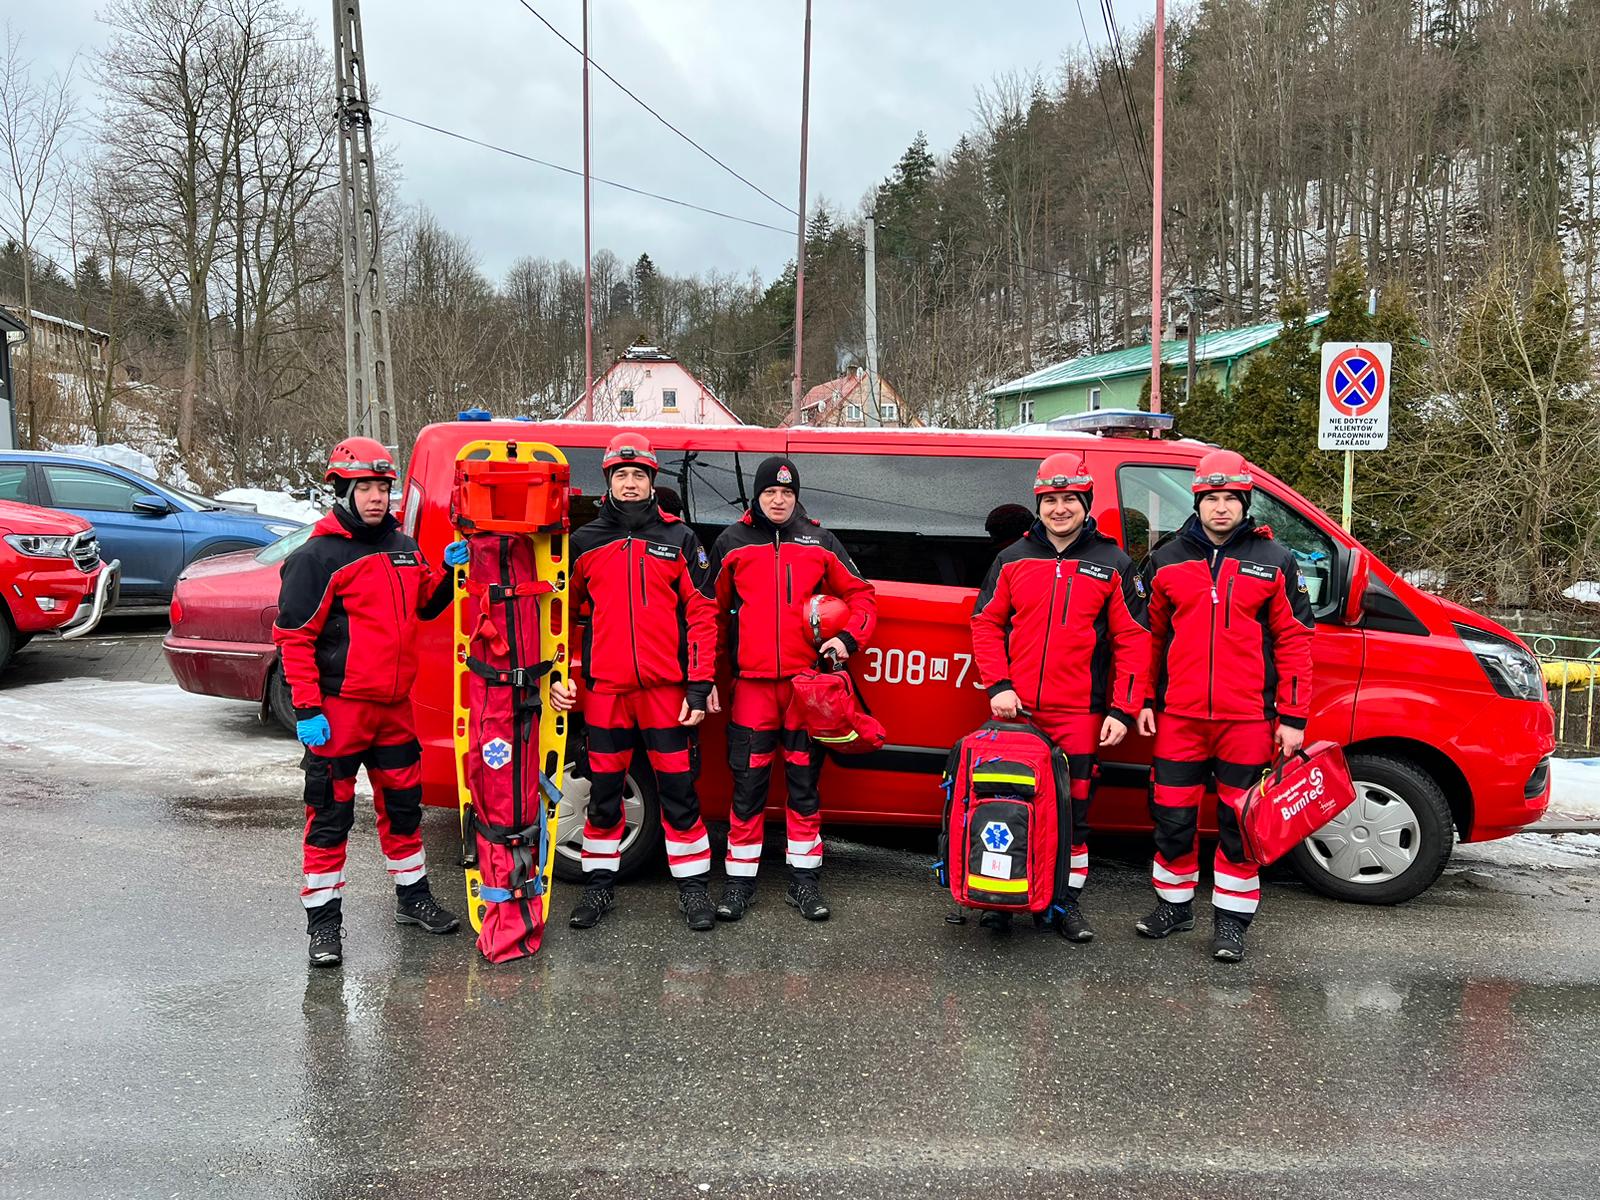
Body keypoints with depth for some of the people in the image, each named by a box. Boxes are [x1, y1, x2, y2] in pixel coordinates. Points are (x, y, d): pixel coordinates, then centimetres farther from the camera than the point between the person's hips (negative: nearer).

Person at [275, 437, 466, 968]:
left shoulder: (404, 549, 10)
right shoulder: (318, 556, -11)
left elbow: (425, 606, 22)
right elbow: (294, 635, -12)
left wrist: (448, 572, 2)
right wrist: (306, 709, -17)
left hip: (395, 705, 7)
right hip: (339, 708, -6)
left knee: (403, 803, 17)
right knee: (331, 813, 2)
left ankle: (412, 895, 34)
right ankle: (323, 919, 13)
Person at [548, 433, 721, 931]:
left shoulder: (679, 539, 6)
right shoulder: (584, 542, 8)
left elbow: (701, 613, 3)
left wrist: (700, 685, -4)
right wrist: (557, 675, 3)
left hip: (668, 690, -1)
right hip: (604, 690, 1)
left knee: (678, 790, 4)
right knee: (604, 791, 10)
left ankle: (693, 884, 17)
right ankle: (600, 882, 24)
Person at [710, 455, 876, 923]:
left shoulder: (819, 542, 10)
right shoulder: (732, 543, 9)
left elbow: (861, 595, 14)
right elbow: (712, 608, 12)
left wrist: (849, 638, -3)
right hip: (751, 682, -1)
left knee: (804, 783, 6)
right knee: (748, 784, 1)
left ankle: (804, 880, 16)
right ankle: (739, 879, 13)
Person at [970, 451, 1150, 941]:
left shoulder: (1113, 564, 3)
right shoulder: (1014, 558, 7)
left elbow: (1132, 641, 1)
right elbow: (985, 624, 8)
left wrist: (1122, 711, -6)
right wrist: (999, 687, -4)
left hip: (1079, 715, -1)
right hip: (1014, 710, 1)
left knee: (1074, 809, 5)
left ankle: (1066, 903, 19)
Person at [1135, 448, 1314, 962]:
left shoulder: (1274, 562, 3)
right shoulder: (1167, 559, 7)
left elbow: (1294, 641, 2)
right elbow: (1149, 635, 12)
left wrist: (1292, 717, -2)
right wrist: (1144, 701, 7)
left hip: (1247, 719, -1)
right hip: (1178, 716, 2)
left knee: (1241, 823, 5)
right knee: (1173, 817, 8)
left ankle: (1231, 919, 19)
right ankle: (1174, 904, 26)